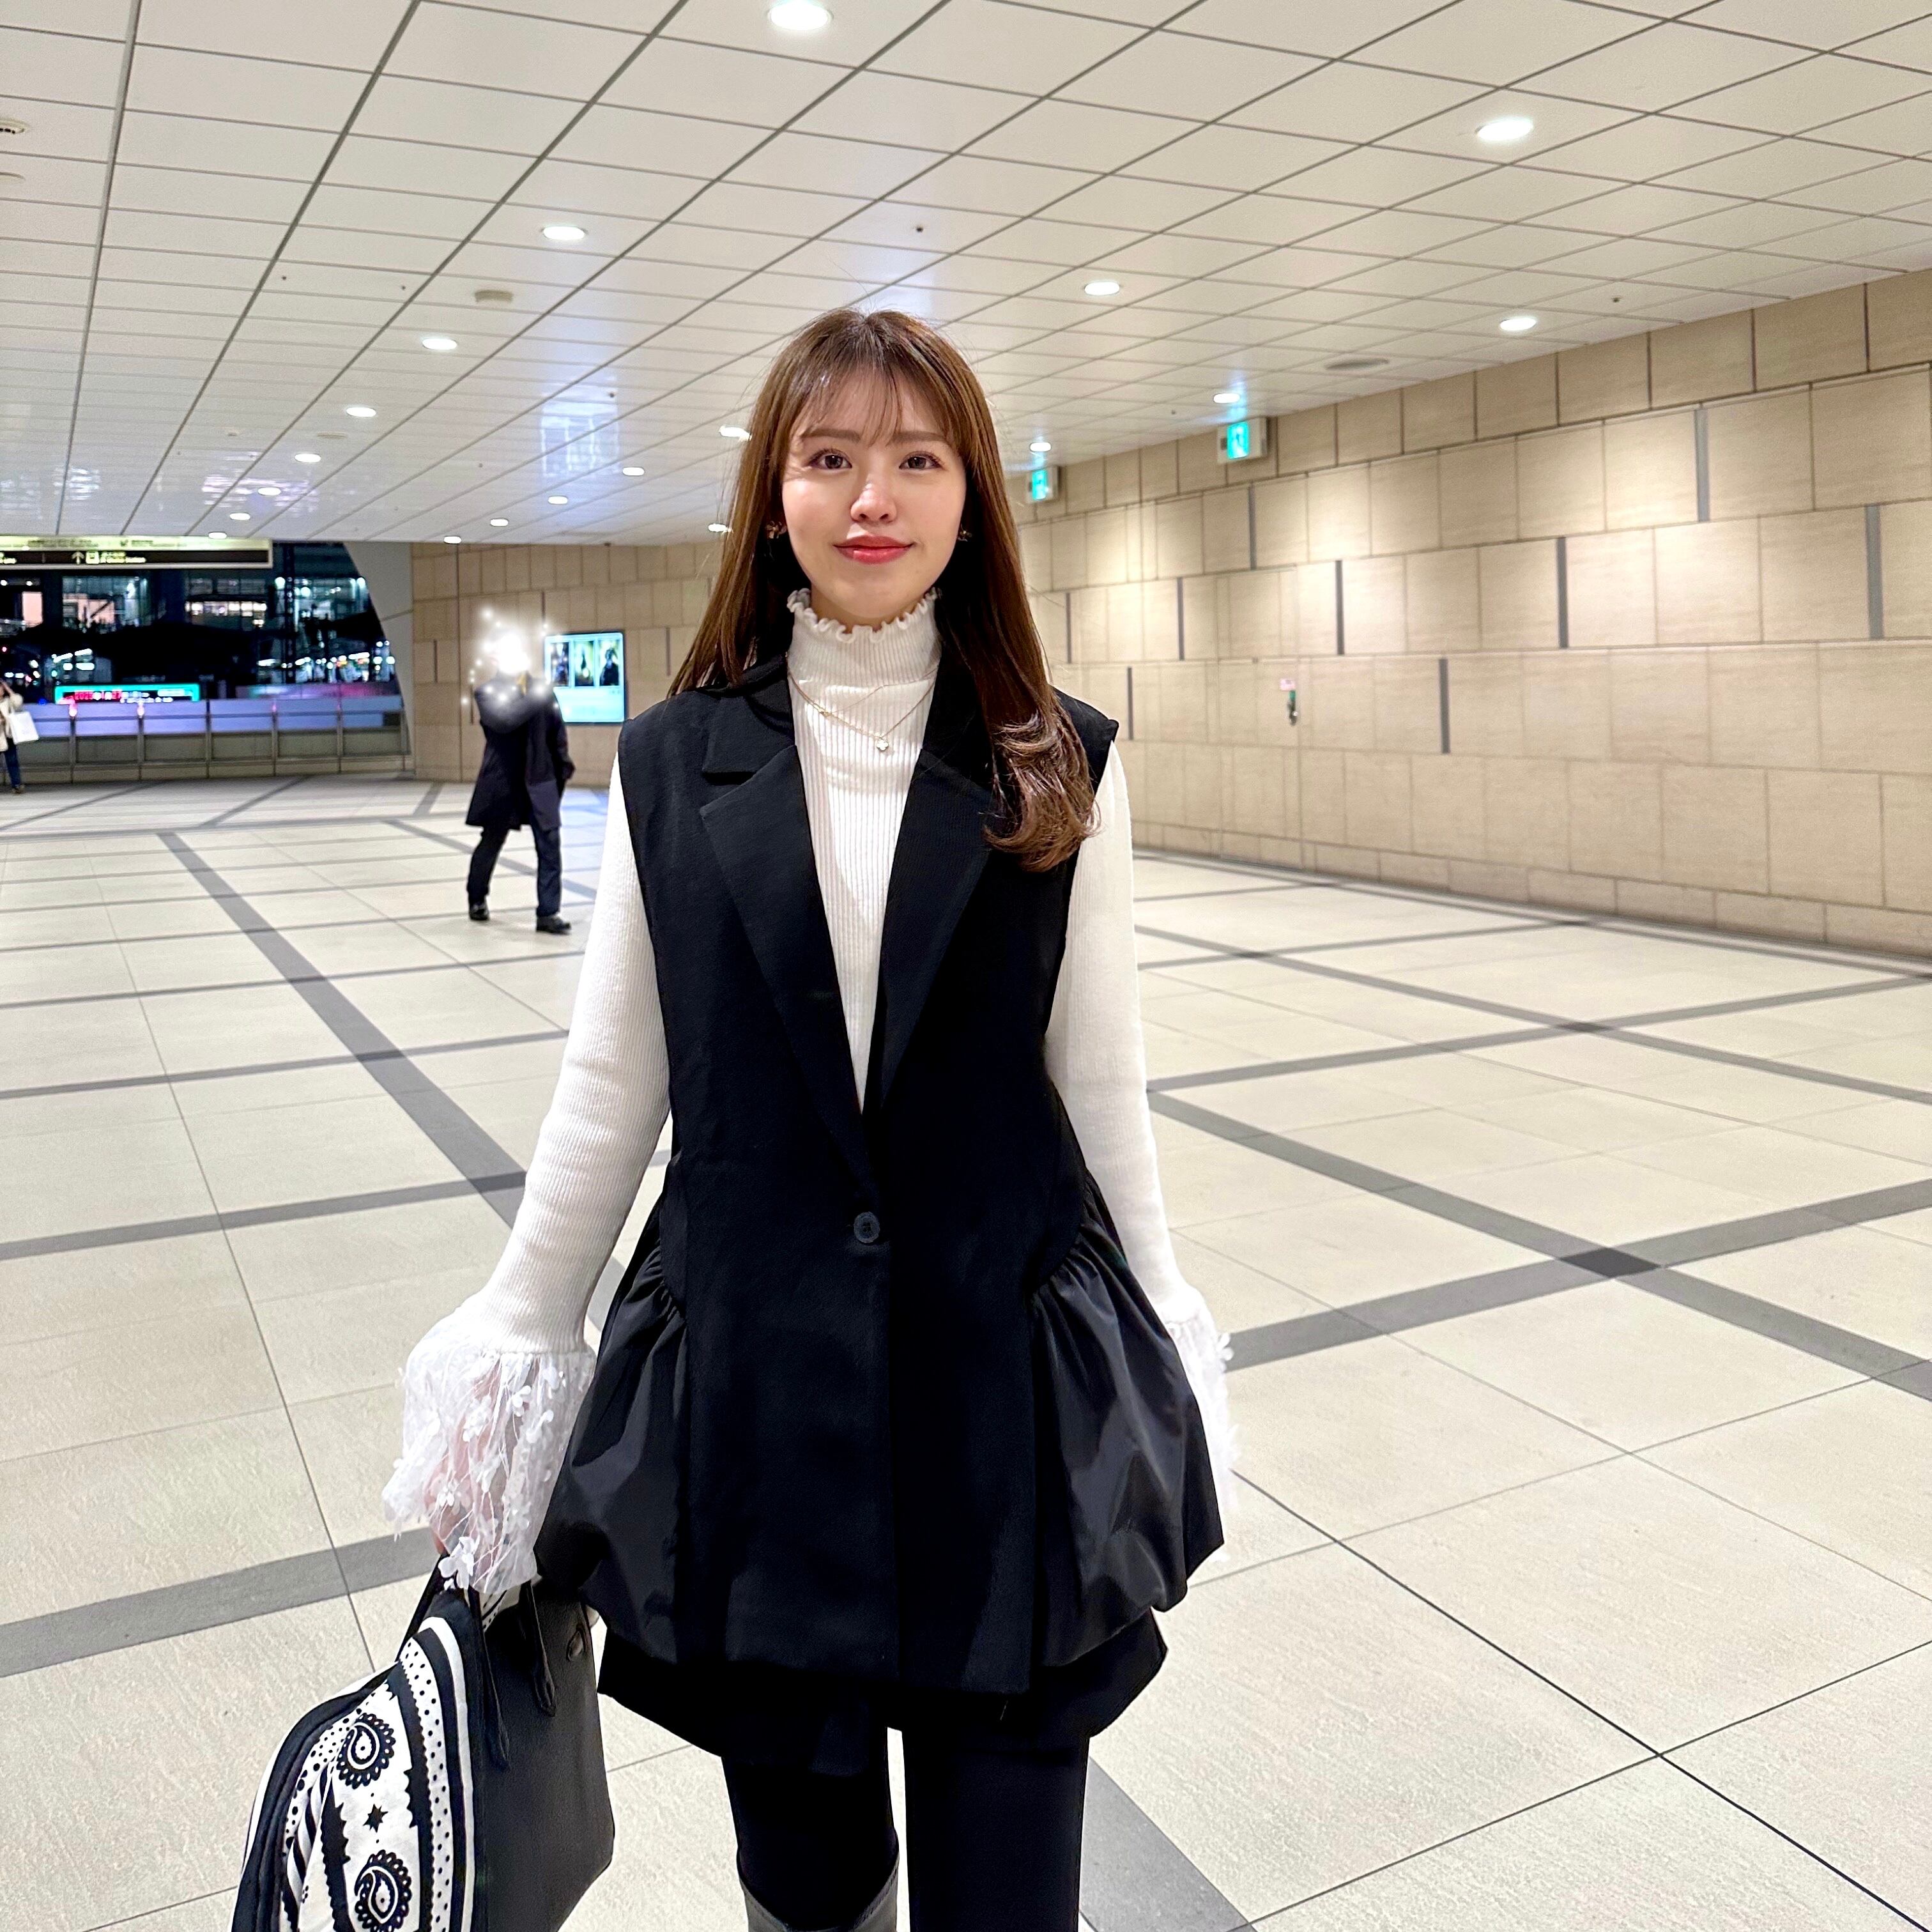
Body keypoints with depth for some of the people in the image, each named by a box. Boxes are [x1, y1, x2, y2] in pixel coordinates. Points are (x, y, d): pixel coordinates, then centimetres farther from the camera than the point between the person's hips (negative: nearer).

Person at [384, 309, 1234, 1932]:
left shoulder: (1062, 767, -1)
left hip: (1011, 1384, 0)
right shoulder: (675, 763, 0)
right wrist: (516, 1342, 8)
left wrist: (1164, 1359, 5)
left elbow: (1097, 1081, 3)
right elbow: (610, 1088, 4)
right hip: (745, 1376, 1)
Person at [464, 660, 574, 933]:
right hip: (502, 781, -2)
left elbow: (557, 728, 11)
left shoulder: (542, 688, 6)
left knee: (550, 844, -6)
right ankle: (477, 899, 35)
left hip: (540, 779, 2)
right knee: (491, 842, 13)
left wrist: (563, 764, 7)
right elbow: (502, 721, -21)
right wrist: (534, 698, -23)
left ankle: (547, 913, -2)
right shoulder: (487, 692, -3)